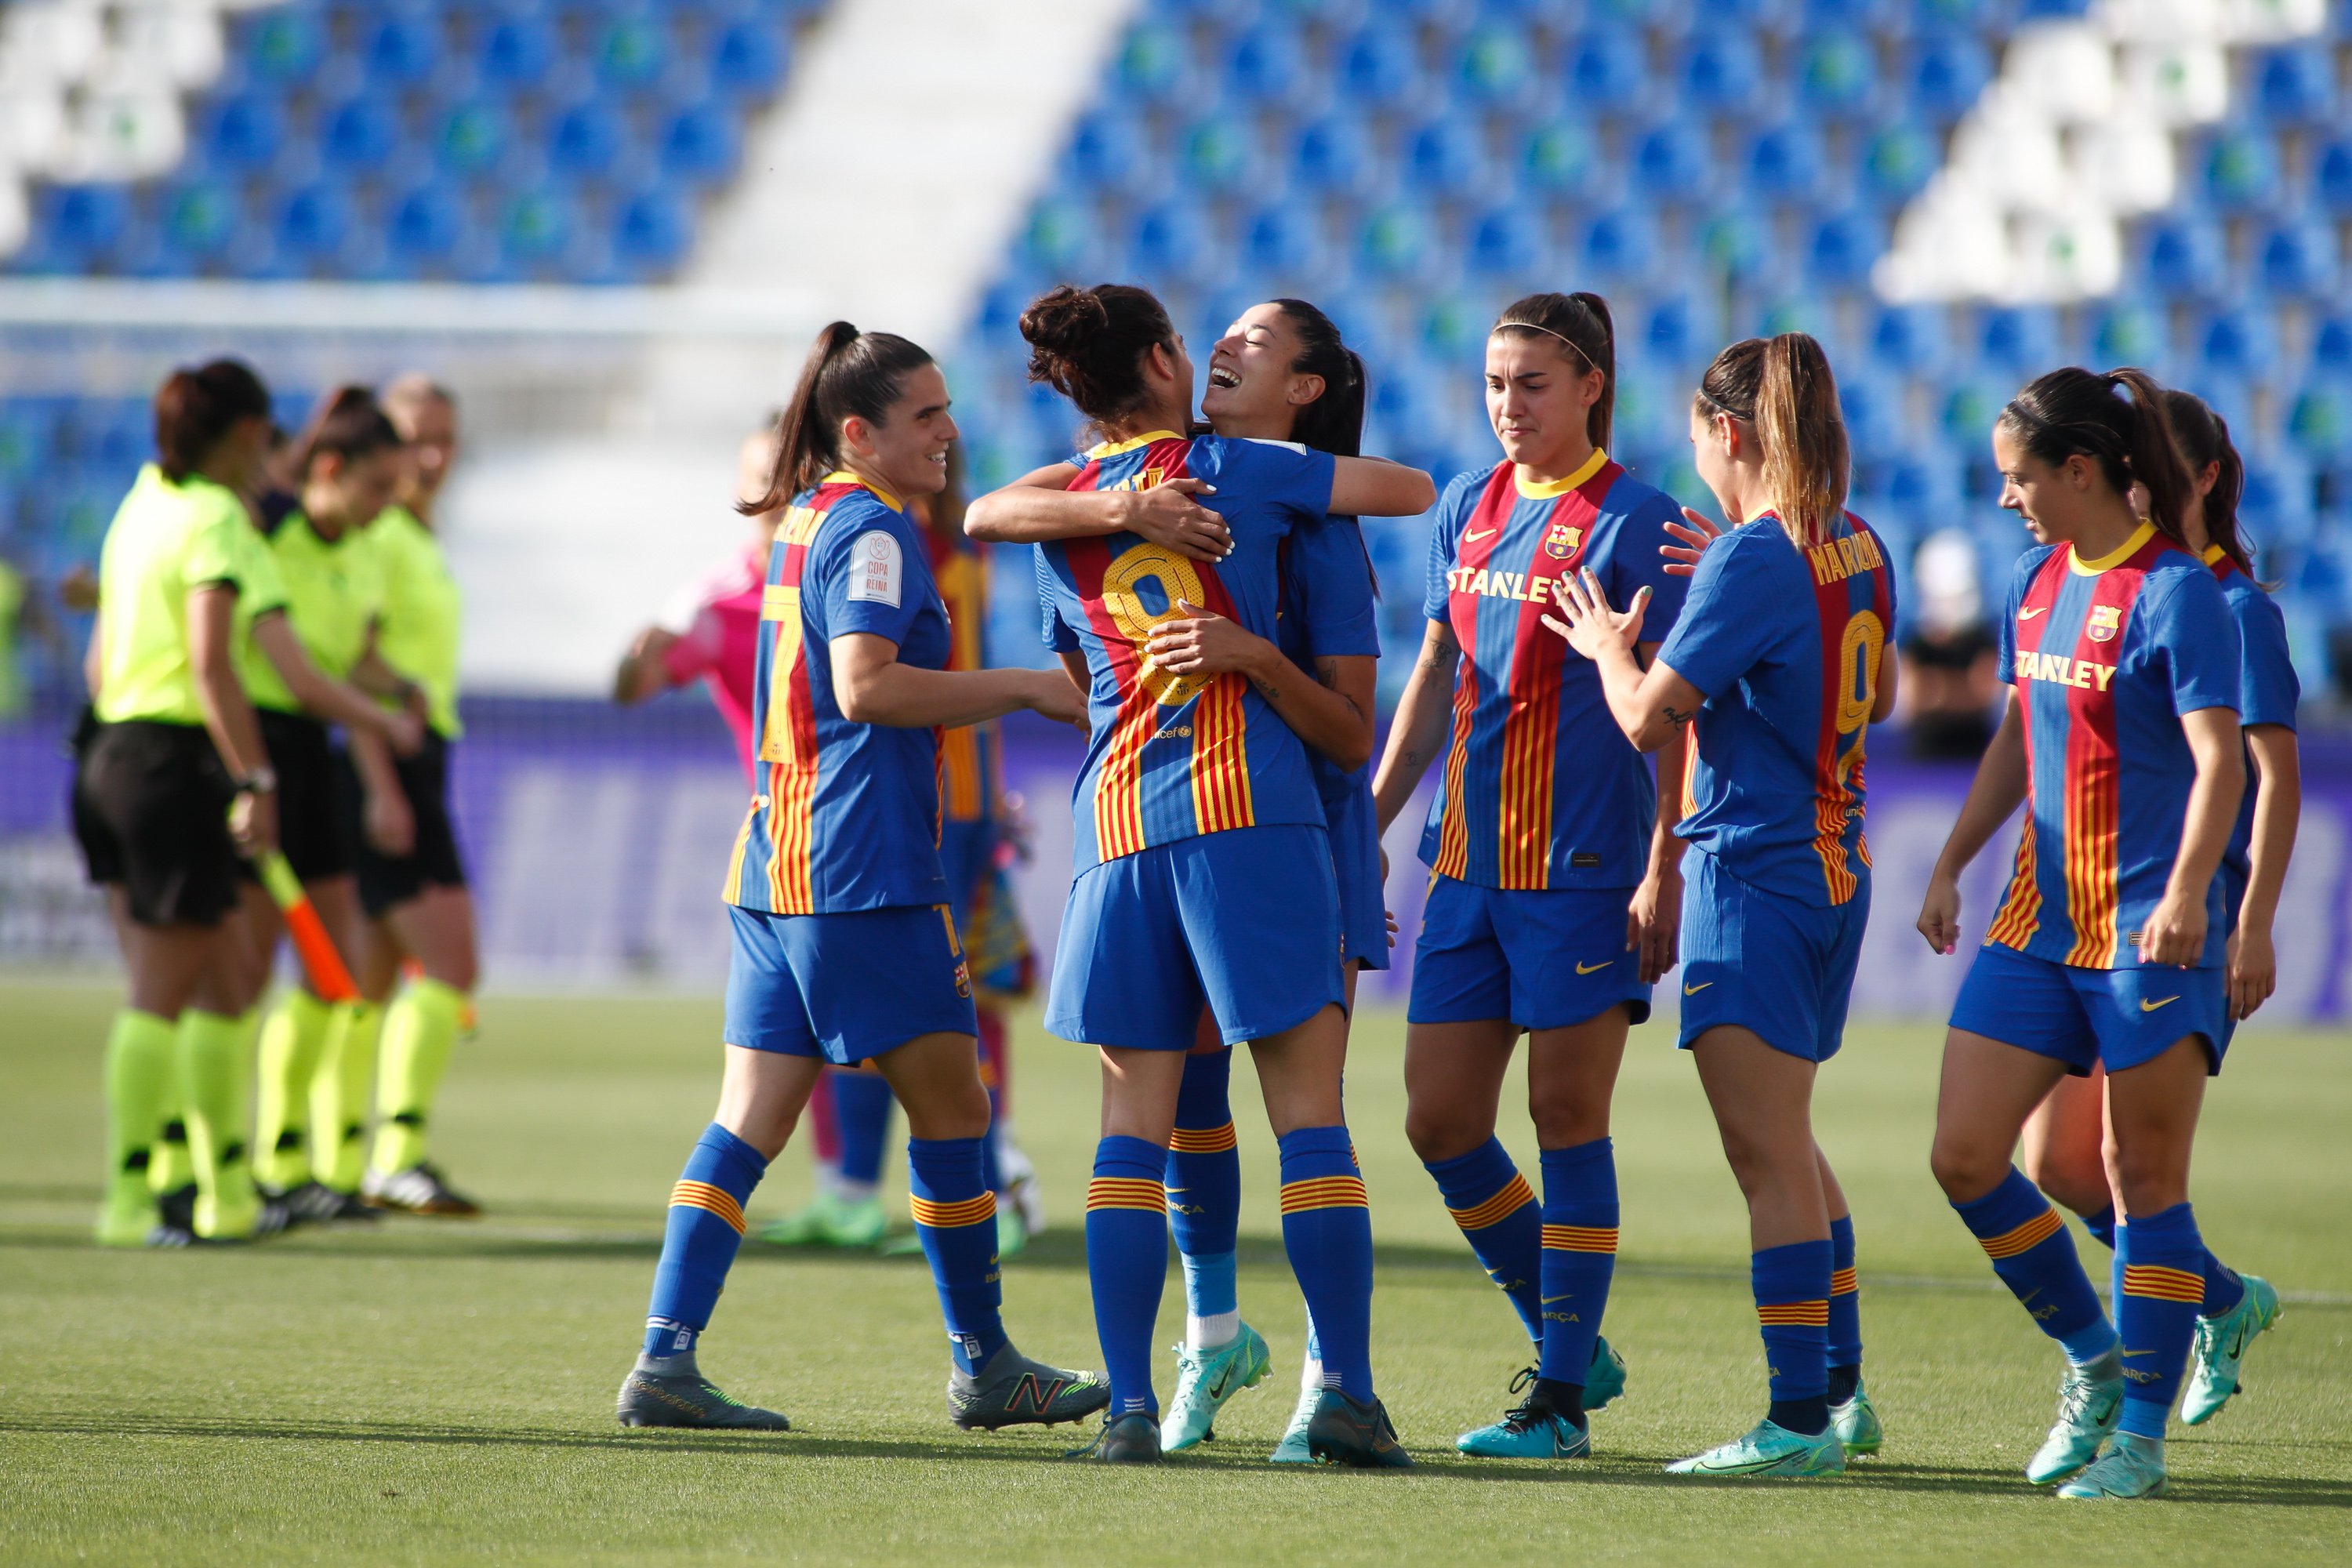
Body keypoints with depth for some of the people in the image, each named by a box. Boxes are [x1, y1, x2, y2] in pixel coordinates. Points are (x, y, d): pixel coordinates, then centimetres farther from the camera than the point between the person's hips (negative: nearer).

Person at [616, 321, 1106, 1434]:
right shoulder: (870, 530, -10)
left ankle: (665, 1360, -4)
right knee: (950, 1104, 3)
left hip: (775, 869, 9)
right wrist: (1026, 688, -17)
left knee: (749, 1121, 4)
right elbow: (867, 684, -22)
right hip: (864, 872, -9)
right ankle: (983, 1366, 11)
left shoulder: (808, 520, 18)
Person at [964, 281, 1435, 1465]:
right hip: (1250, 812, -4)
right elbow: (1414, 490, 9)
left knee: (1133, 1124, 4)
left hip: (1117, 832, 4)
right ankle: (1345, 1390, -8)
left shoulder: (1055, 529, 12)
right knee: (1309, 1111, -3)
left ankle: (1128, 1403, -2)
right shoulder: (1232, 473, 2)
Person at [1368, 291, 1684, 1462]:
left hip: (1585, 866, -7)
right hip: (1470, 858, 7)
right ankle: (1572, 1348, 21)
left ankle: (1562, 1401, 4)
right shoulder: (1468, 508, 12)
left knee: (1567, 1119, -2)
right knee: (1440, 1120, 5)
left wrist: (1665, 870, -14)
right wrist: (1367, 824, 16)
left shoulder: (1633, 522, -7)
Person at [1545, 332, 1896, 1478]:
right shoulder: (1855, 549, 8)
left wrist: (1609, 648, 4)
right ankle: (1842, 1392, 27)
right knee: (1784, 1143, 21)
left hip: (1755, 876, -9)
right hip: (1834, 863, 9)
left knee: (1768, 1154, -8)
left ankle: (1799, 1422, -9)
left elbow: (1649, 717, -17)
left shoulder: (1751, 558, -17)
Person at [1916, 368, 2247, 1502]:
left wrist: (2186, 895, -31)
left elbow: (2219, 761, -19)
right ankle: (2093, 1359, 19)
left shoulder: (2175, 592, -12)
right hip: (2037, 919, 7)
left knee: (2145, 1176, -2)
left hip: (2149, 933, -7)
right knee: (1963, 1157, 1)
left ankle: (2139, 1432, 6)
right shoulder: (2036, 584, 11)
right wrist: (1949, 867, 20)